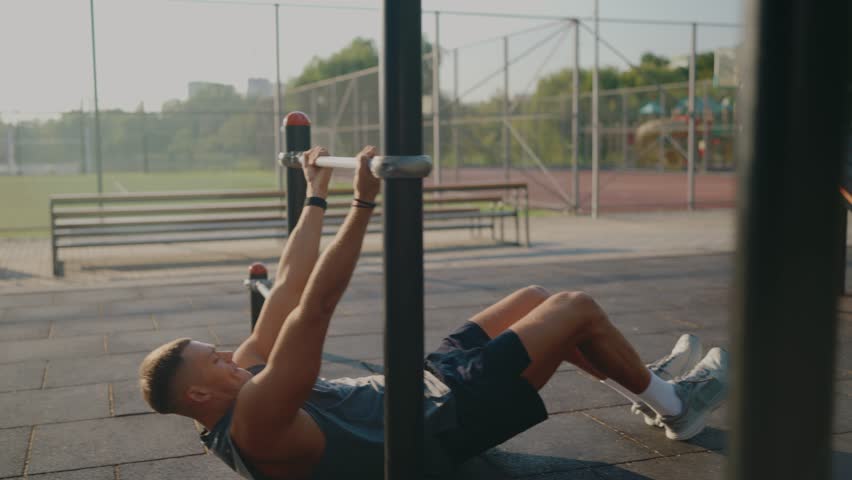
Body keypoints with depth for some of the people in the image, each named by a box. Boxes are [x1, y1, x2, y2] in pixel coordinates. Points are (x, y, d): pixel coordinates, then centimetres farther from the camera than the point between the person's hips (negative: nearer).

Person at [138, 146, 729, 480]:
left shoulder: (244, 378, 0)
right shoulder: (254, 422, -29)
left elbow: (289, 284, 4)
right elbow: (311, 310, -39)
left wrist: (317, 194, 6)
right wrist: (364, 203, -41)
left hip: (418, 384, 10)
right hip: (442, 420, -10)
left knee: (534, 300, 13)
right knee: (579, 307, -5)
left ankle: (651, 386, 30)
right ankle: (674, 406, 19)